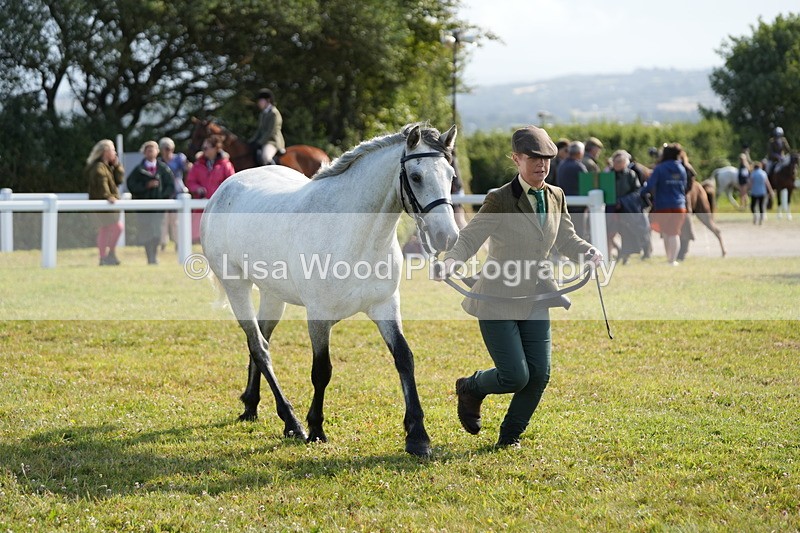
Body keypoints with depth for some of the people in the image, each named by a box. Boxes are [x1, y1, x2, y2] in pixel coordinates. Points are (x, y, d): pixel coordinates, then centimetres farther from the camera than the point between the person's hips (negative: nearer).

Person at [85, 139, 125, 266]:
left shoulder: (109, 166, 18)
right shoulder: (98, 167, -14)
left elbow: (119, 179, 11)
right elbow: (101, 182, -28)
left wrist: (117, 165, 2)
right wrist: (108, 196, -39)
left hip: (106, 205, 10)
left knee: (104, 231, 11)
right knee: (117, 227, -14)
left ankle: (103, 259, 15)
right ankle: (111, 254, -10)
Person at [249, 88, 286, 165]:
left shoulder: (274, 113, -13)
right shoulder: (262, 114, 16)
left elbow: (270, 132, -18)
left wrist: (259, 143, -19)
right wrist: (252, 141, 5)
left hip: (273, 141, -10)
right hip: (263, 141, 10)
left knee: (266, 157, -36)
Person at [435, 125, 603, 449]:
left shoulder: (556, 197, 4)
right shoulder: (499, 200, -14)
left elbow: (566, 240, 13)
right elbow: (469, 238, -16)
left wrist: (589, 252, -8)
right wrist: (451, 262, -36)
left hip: (535, 300, 6)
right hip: (498, 300, -6)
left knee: (539, 374, 0)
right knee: (516, 376, -10)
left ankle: (510, 435, 22)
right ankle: (470, 388, 23)